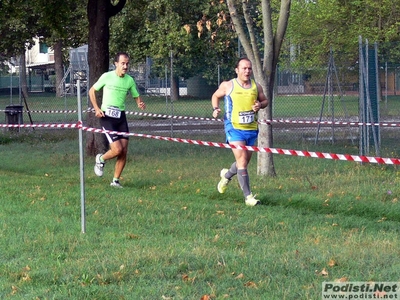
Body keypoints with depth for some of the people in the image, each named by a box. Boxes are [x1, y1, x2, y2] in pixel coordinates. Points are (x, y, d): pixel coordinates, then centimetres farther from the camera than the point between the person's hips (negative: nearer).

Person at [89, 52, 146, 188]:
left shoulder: (129, 80, 4)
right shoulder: (107, 77, -7)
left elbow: (136, 96, 14)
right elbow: (92, 91, 4)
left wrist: (140, 104, -10)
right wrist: (96, 108, -7)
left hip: (121, 116, 5)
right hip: (107, 116, -4)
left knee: (124, 152, -1)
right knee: (117, 149, -15)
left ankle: (116, 181, 14)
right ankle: (101, 159, 17)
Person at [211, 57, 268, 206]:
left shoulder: (256, 87, 5)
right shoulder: (228, 86, -2)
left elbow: (265, 100, 19)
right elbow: (215, 96, 13)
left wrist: (260, 105, -4)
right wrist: (216, 109, -5)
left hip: (251, 129, 5)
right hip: (234, 128, -5)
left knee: (245, 161, 16)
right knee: (242, 160, -15)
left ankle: (227, 175, 49)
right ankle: (248, 196, -16)